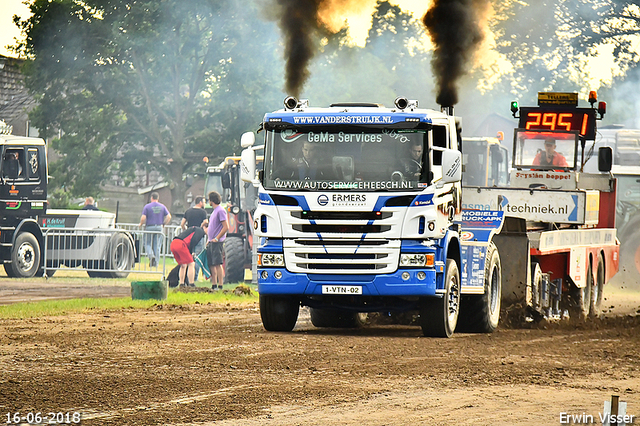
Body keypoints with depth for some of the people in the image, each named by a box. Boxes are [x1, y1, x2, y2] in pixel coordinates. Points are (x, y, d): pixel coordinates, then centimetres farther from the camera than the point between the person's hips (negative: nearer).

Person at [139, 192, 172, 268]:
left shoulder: (147, 206, -4)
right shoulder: (162, 207, 5)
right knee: (157, 245, 7)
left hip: (149, 227, -3)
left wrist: (141, 224, 6)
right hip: (159, 227, 3)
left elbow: (143, 218, -12)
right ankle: (156, 261, 5)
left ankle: (151, 255, -17)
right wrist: (163, 224, 12)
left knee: (147, 243, 9)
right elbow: (169, 217, 0)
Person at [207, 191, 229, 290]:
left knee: (217, 264, -11)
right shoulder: (214, 211, 20)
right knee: (211, 264, 8)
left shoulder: (220, 211, -9)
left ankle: (220, 285, -11)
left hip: (217, 242, -9)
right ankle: (214, 285, 11)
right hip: (211, 242, 9)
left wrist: (216, 238, -16)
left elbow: (226, 227, -15)